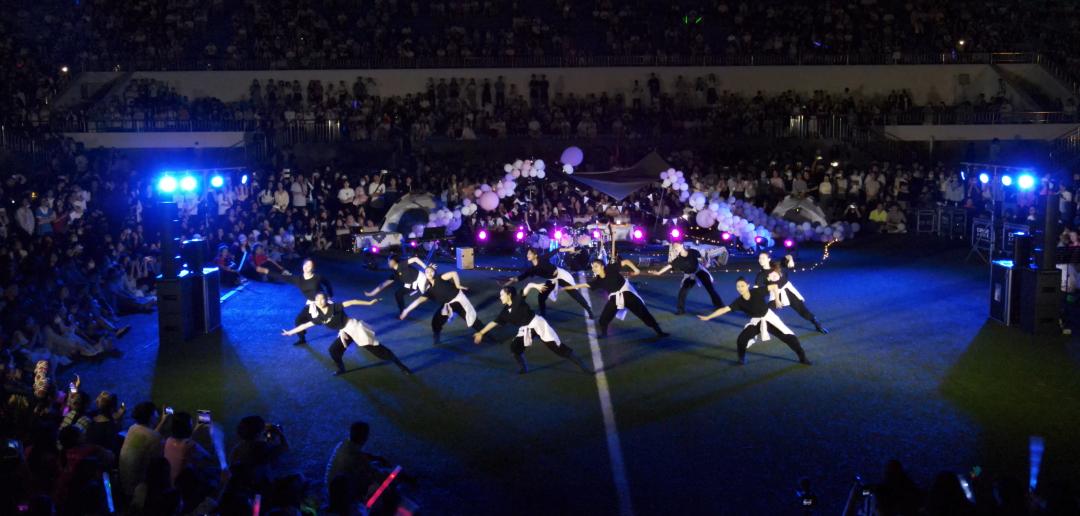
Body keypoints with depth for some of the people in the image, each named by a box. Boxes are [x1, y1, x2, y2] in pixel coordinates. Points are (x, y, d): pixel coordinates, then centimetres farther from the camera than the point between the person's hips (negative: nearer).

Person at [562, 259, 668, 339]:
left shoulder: (611, 268, -19)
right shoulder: (597, 280, -6)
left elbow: (626, 261, -16)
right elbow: (584, 285, 0)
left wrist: (635, 270, -28)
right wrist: (566, 287, -1)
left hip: (627, 294, -4)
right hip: (614, 298, 4)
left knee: (643, 312, -3)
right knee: (603, 319, -2)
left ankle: (659, 331, 3)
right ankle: (604, 334, 25)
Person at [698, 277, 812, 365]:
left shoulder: (757, 292, -25)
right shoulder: (739, 301, -19)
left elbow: (774, 286, -17)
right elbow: (724, 309, -22)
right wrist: (708, 317, -27)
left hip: (769, 317, -2)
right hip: (756, 321, 2)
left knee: (788, 336, -3)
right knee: (741, 339, -16)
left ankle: (802, 357, 15)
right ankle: (742, 359, 12)